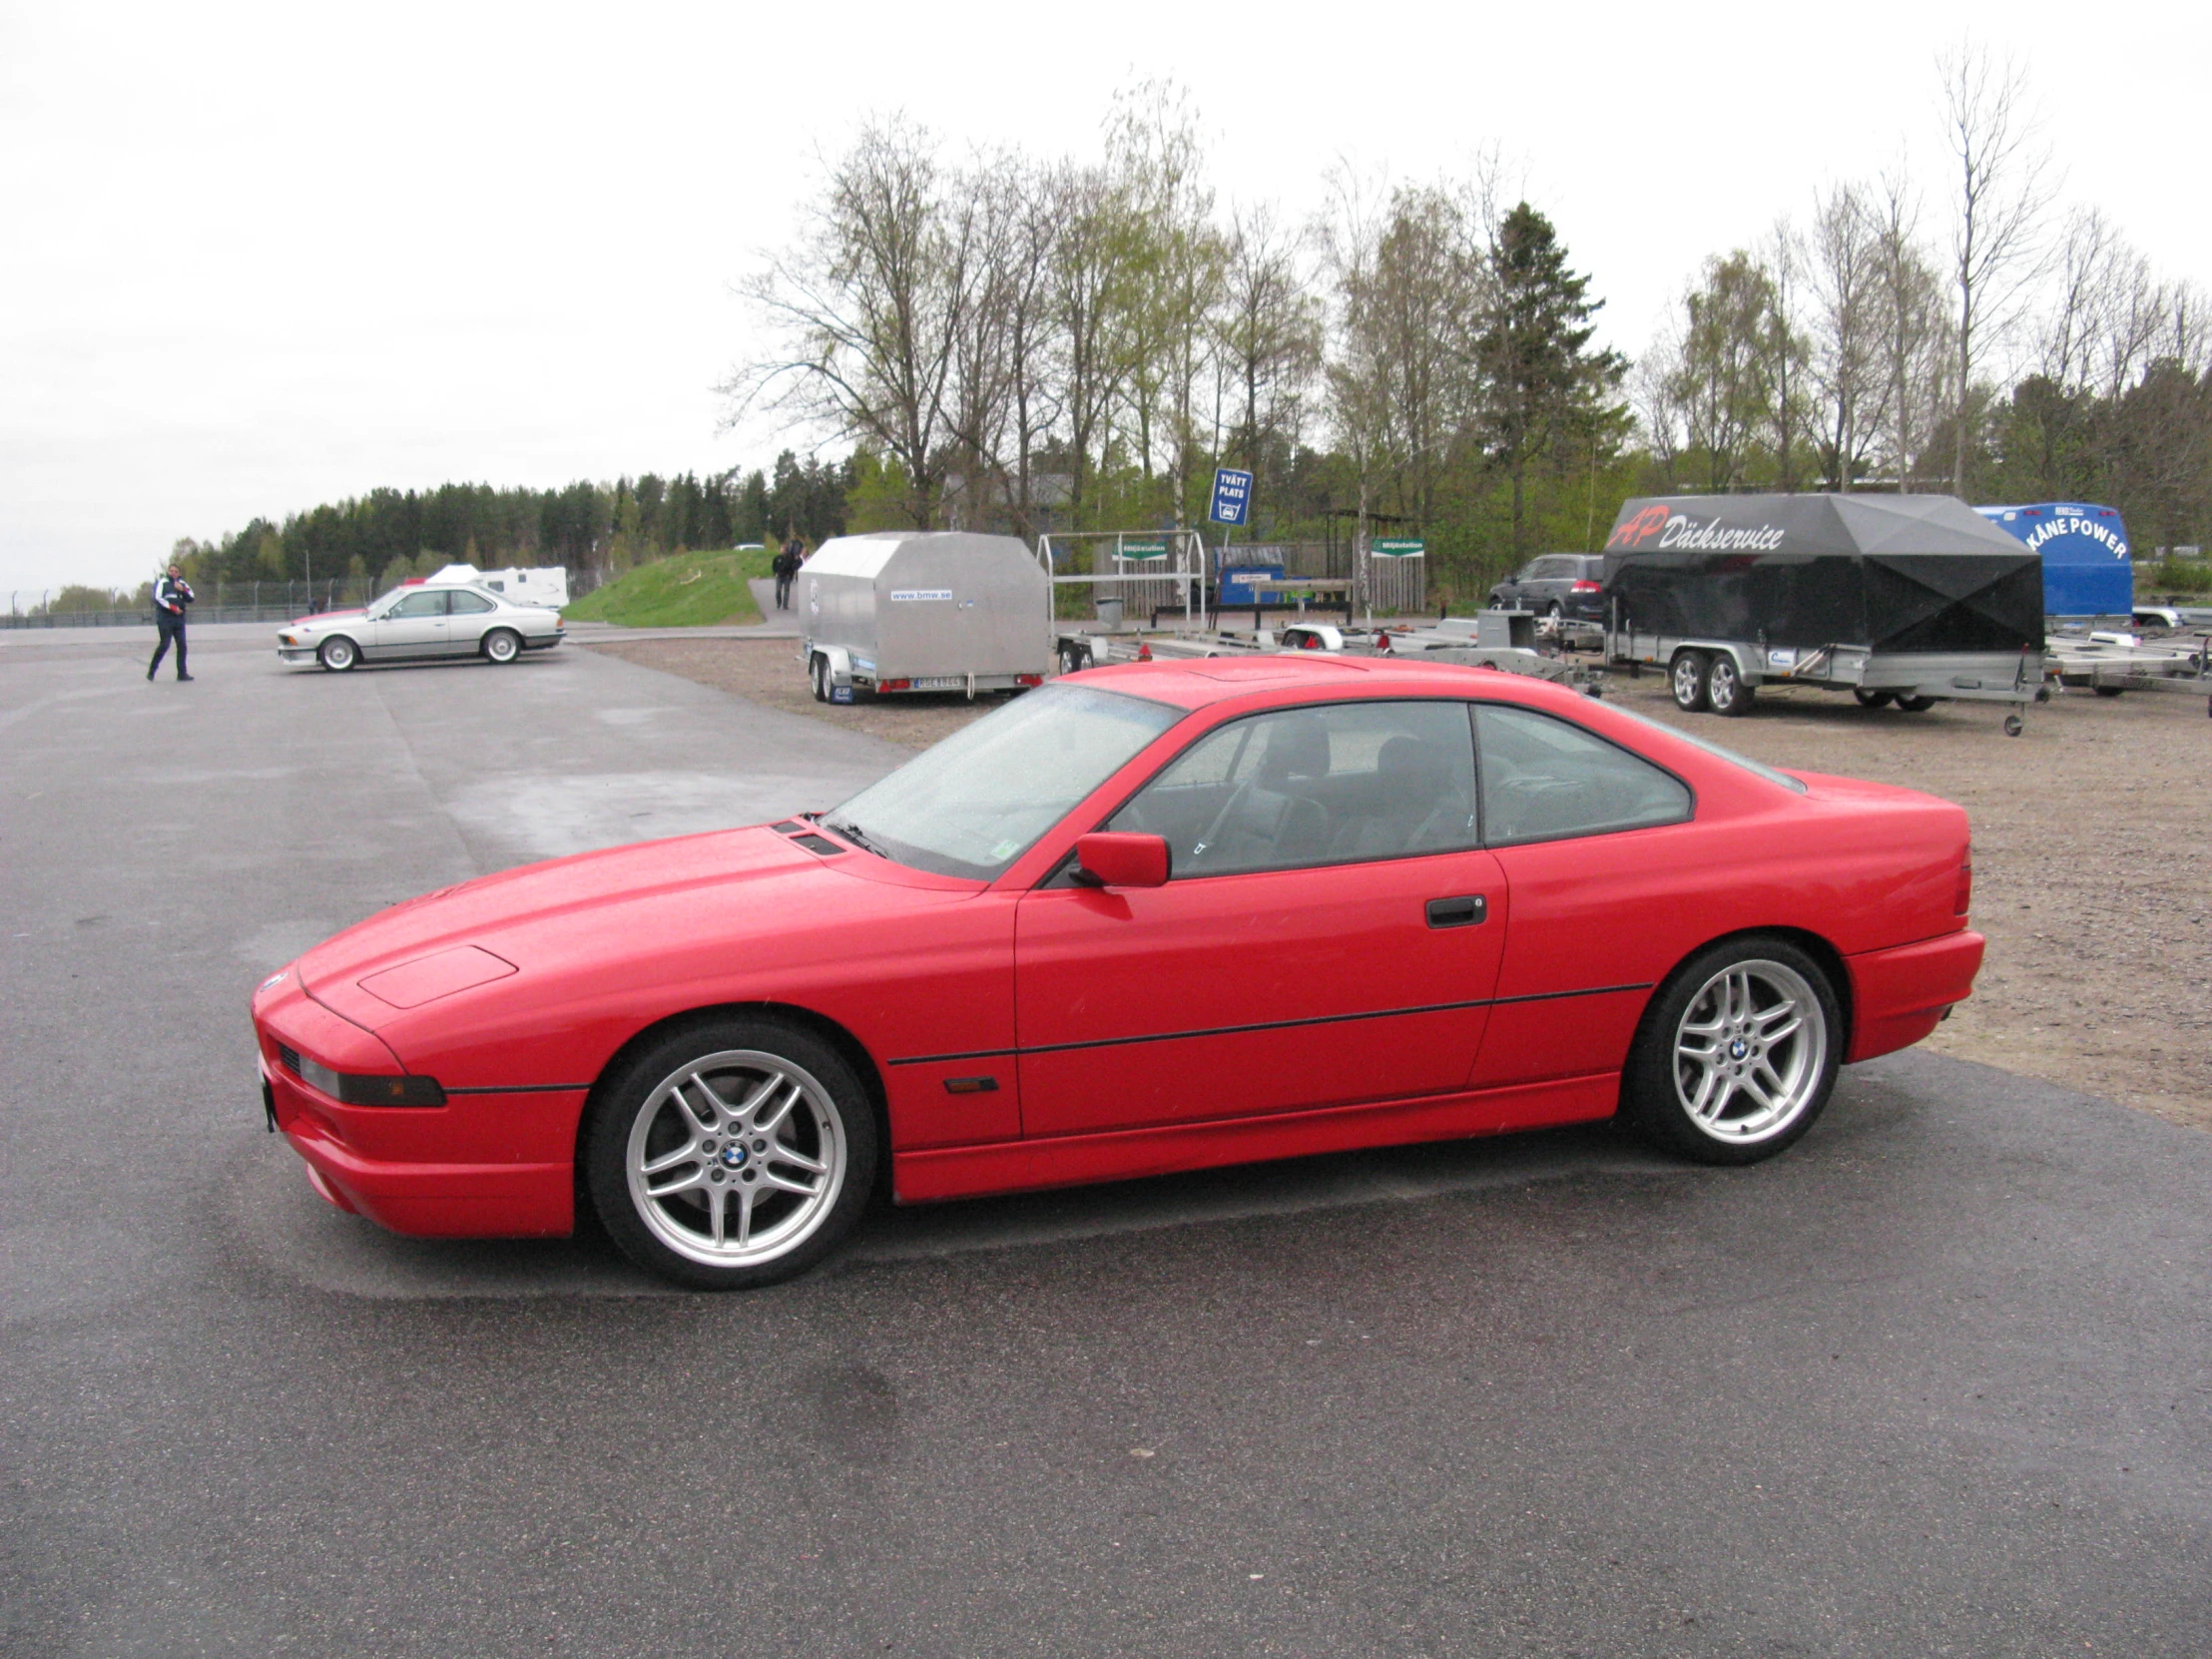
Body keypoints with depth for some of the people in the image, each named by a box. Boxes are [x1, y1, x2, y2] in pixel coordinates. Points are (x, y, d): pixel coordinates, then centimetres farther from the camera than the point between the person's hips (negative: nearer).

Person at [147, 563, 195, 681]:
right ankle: (151, 670, 6)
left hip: (179, 619, 5)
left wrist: (182, 590, -9)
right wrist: (173, 608, -16)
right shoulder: (163, 582, -1)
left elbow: (191, 599, 8)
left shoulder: (182, 584, 14)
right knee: (164, 645, -8)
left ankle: (182, 673, 3)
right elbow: (158, 598, -10)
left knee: (182, 645, 0)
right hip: (165, 619, -5)